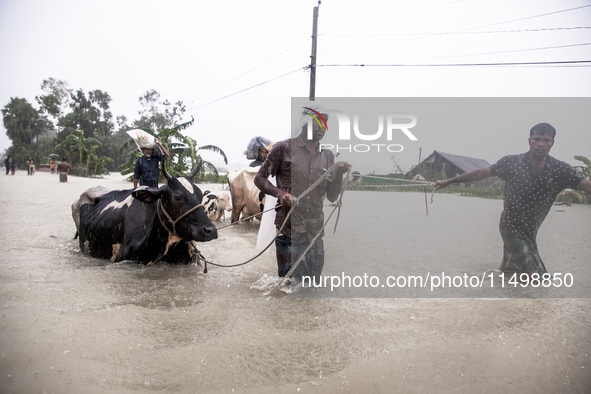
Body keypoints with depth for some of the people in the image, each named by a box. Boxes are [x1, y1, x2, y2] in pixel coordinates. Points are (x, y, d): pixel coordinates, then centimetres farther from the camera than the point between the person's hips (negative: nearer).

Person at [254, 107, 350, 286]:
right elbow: (259, 178, 3)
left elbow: (332, 196, 12)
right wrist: (280, 193, -15)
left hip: (315, 231, 4)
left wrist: (339, 174, -6)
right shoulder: (284, 148, -2)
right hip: (289, 229, -4)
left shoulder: (328, 156, 10)